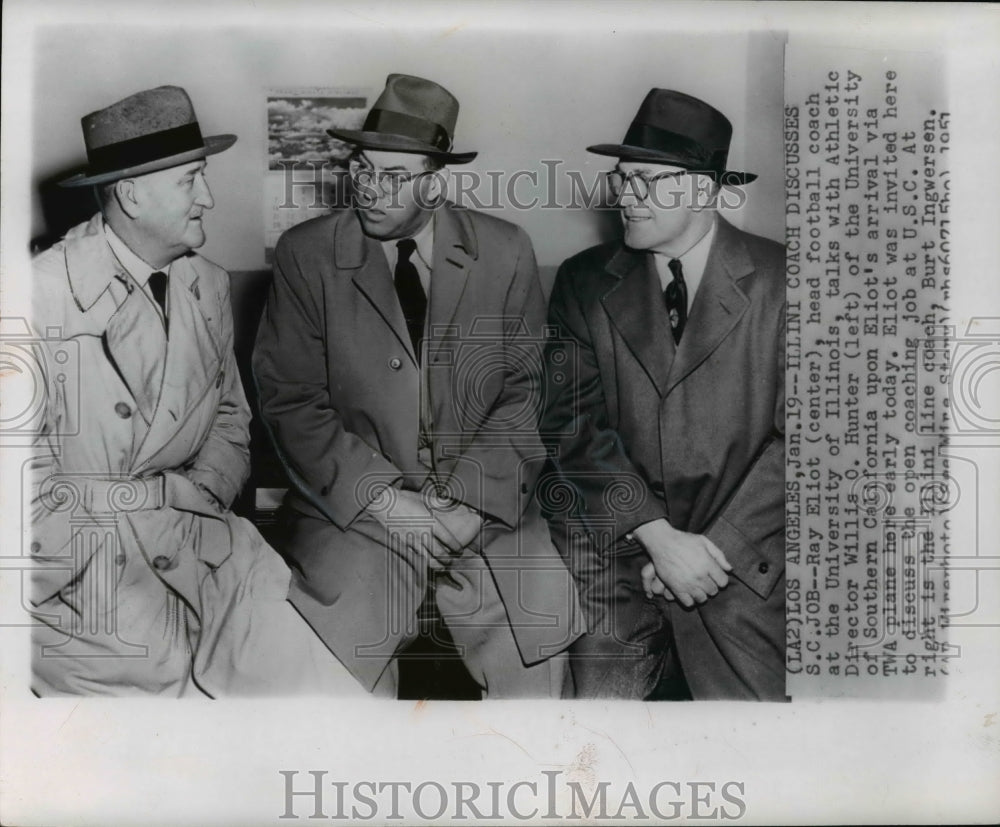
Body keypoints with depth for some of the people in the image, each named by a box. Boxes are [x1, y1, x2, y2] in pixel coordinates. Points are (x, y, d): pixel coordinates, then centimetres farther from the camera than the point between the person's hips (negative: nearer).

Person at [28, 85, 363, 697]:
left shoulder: (209, 286, 9)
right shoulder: (43, 294, -10)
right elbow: (32, 477, -9)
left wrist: (199, 493, -3)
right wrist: (171, 495, -11)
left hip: (199, 539, 5)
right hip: (77, 563, -4)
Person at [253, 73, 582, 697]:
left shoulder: (506, 253, 4)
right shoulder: (306, 255, 2)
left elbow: (528, 391, 3)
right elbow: (291, 401, -2)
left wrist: (472, 499, -11)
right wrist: (384, 497, -12)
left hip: (487, 508, 1)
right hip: (352, 508, -1)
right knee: (343, 669, -17)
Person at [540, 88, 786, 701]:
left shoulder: (779, 282, 0)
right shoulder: (585, 282, 6)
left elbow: (795, 437, -4)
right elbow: (572, 423, -3)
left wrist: (714, 548, -12)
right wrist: (659, 536, -13)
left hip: (743, 551, -1)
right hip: (615, 531, 1)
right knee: (602, 692, -10)